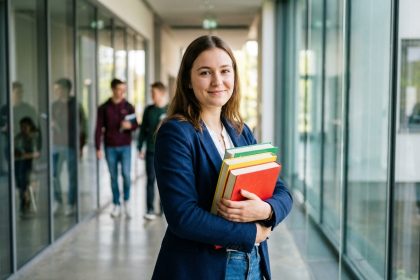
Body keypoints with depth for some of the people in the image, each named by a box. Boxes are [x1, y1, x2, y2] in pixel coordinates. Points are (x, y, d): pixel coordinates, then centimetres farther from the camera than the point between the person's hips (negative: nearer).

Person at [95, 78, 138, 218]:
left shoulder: (128, 107, 4)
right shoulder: (104, 108, 3)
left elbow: (135, 125, 6)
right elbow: (99, 129, 2)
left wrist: (130, 125, -18)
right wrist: (98, 148, -3)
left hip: (125, 146, 0)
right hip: (110, 147, 0)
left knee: (126, 174, -9)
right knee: (113, 177, 5)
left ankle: (126, 201, 12)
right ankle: (116, 205, 15)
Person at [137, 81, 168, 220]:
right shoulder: (149, 110, 7)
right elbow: (143, 130, 11)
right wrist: (139, 148, 7)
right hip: (151, 151, 2)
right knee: (151, 179, -1)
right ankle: (150, 210, 2)